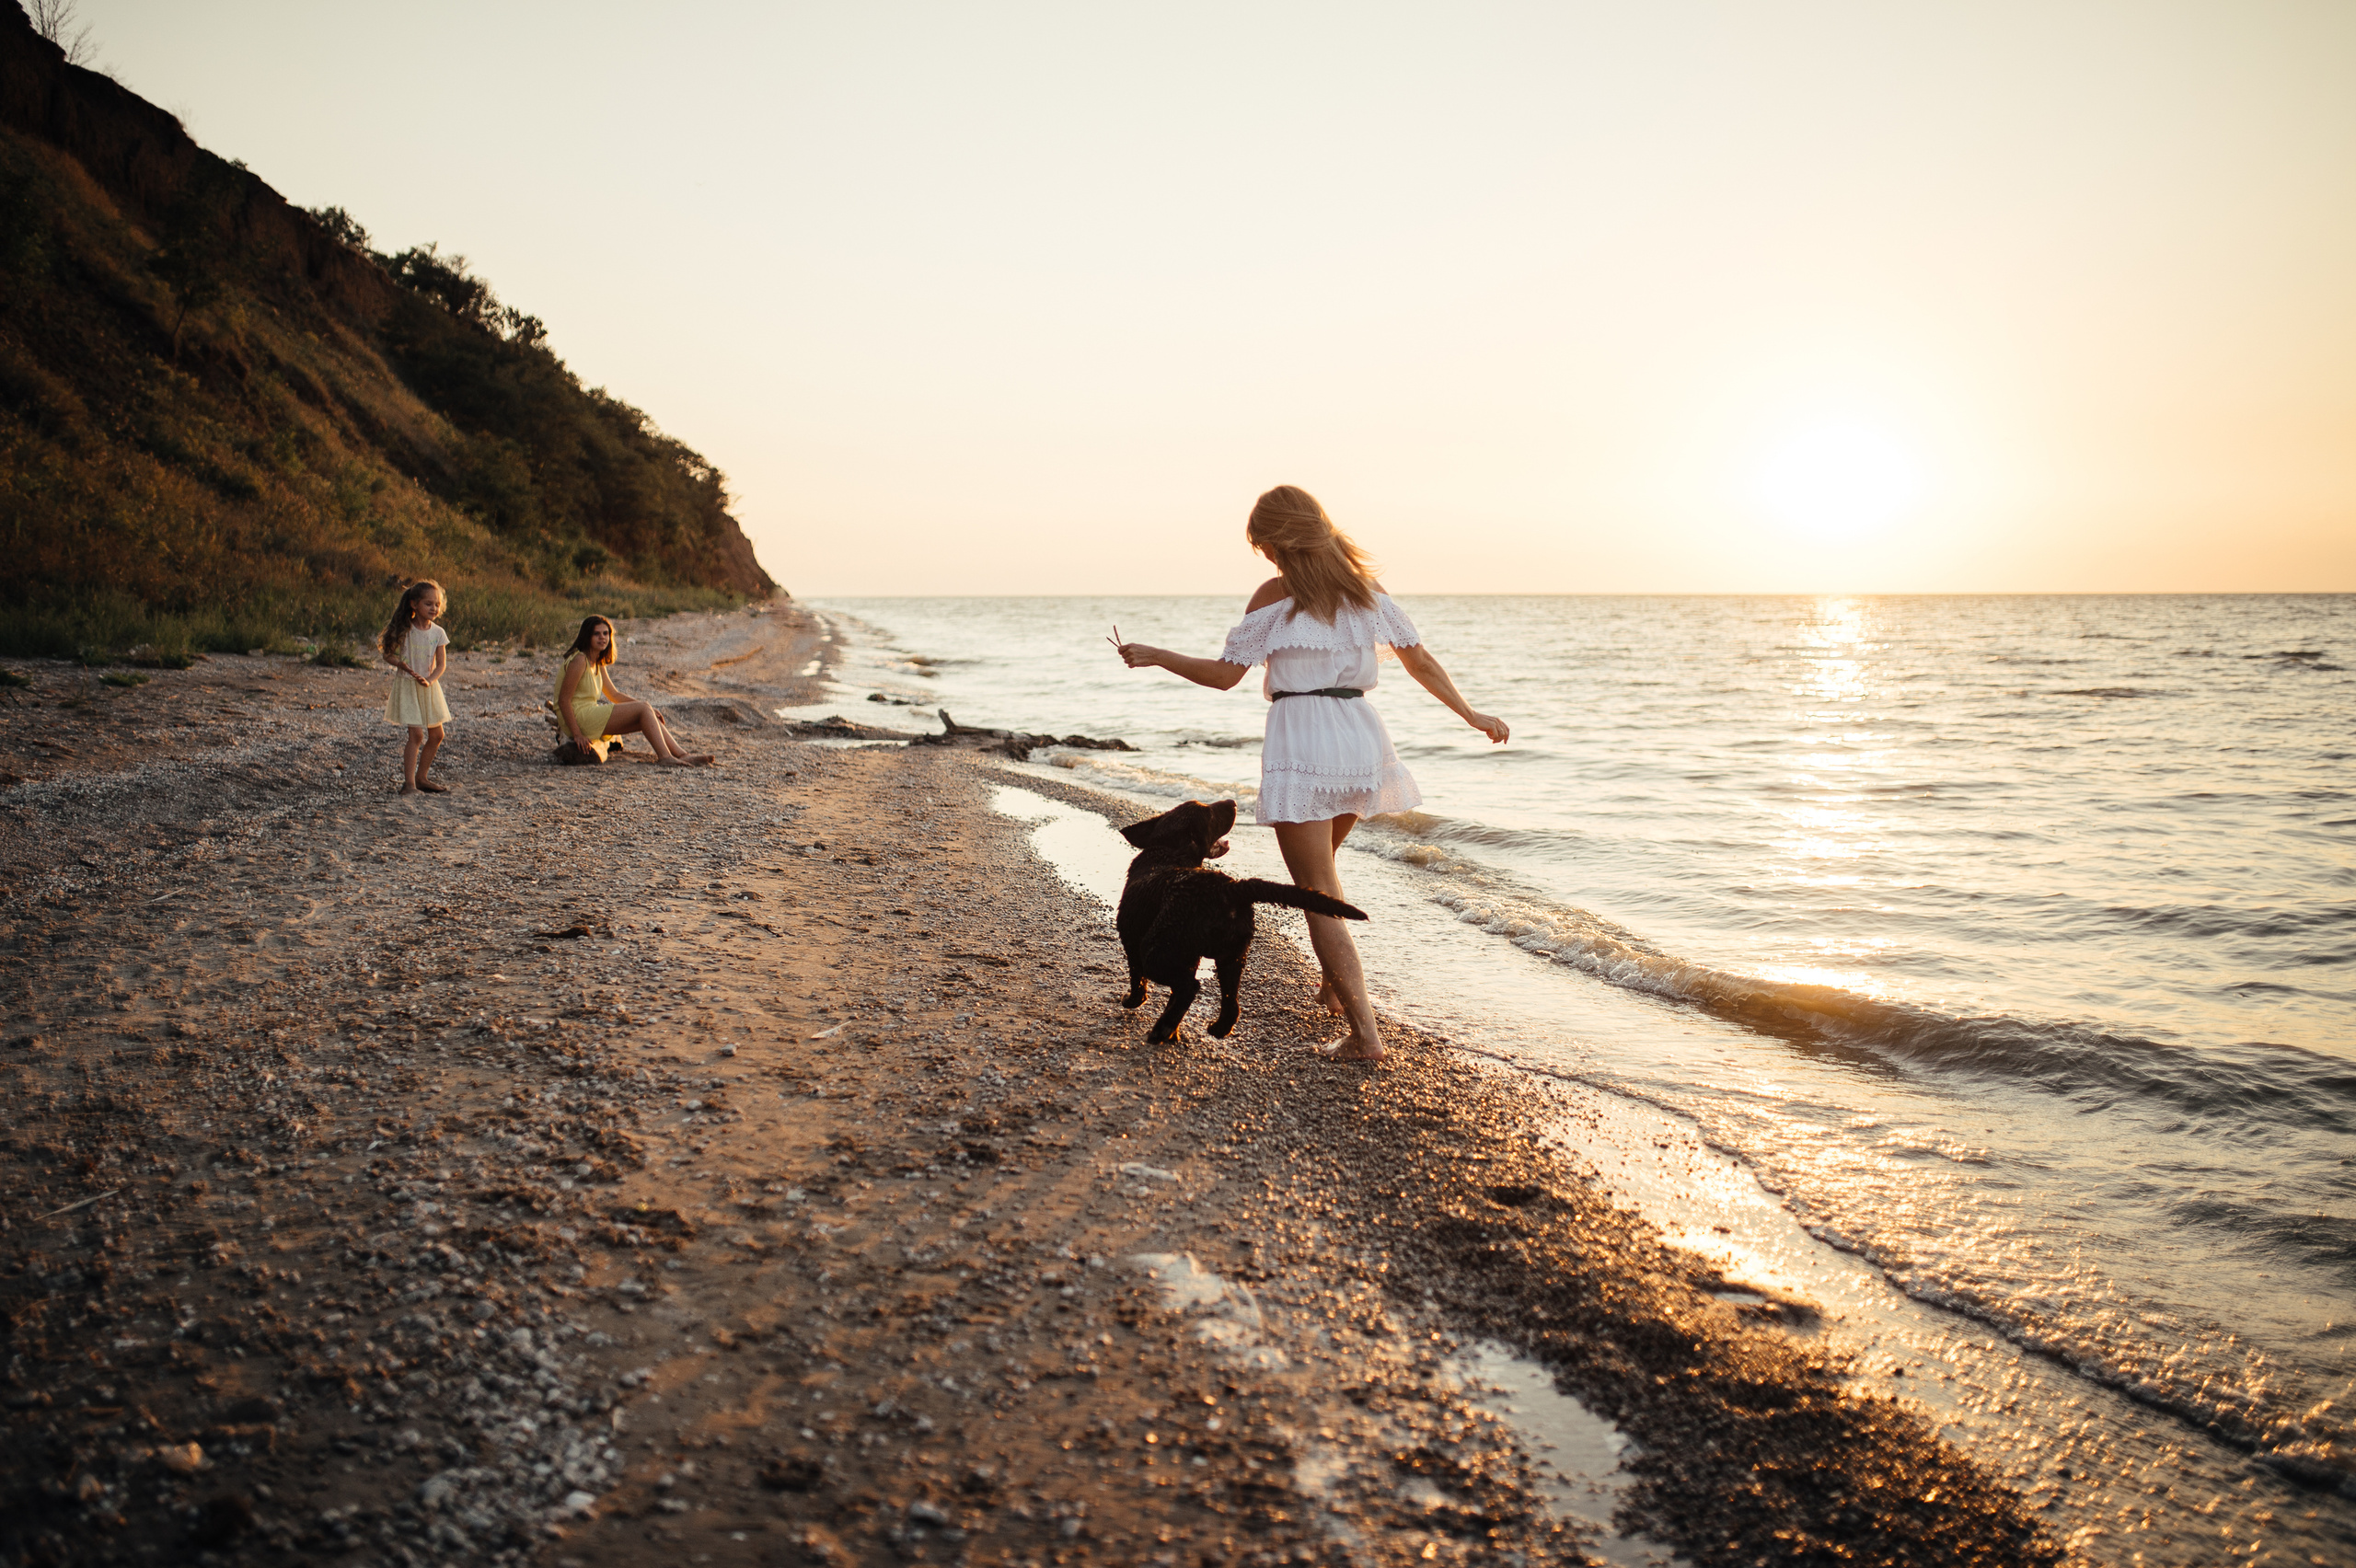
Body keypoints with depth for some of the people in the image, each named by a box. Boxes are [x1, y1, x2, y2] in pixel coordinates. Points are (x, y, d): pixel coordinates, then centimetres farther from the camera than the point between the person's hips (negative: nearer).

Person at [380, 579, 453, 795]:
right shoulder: (404, 630, -9)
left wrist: (429, 680, -20)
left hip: (429, 687, 5)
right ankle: (408, 782, -9)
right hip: (407, 686, -5)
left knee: (436, 735, 9)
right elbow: (387, 655, -3)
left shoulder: (438, 633, -1)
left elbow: (442, 664, -2)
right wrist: (402, 664, -22)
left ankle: (421, 778, 25)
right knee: (417, 734, -14)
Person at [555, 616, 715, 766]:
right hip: (579, 717, -9)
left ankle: (681, 754, -5)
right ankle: (664, 756, -21)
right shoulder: (579, 660, -15)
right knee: (643, 709, -14)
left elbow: (614, 694, 22)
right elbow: (563, 700, -18)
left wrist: (646, 707, 10)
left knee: (649, 717, 2)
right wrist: (577, 734, -23)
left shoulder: (598, 664, 15)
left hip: (590, 717, 9)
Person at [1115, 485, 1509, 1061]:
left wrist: (1153, 655, 9)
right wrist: (1471, 715, 21)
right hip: (1360, 736, 6)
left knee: (1317, 893, -2)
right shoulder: (1366, 587, 8)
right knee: (1321, 867, 30)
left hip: (1301, 744, -6)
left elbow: (1223, 674, -4)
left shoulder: (1276, 594, -5)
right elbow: (1421, 660, 11)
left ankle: (1365, 1034, -7)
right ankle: (1335, 984, 34)